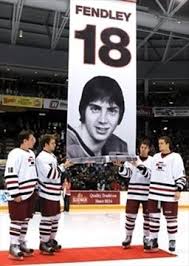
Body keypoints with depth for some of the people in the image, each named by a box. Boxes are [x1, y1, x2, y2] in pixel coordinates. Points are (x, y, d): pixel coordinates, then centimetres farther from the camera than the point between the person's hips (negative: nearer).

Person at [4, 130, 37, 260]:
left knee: (25, 219, 14)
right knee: (17, 220, -1)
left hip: (30, 193, 8)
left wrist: (35, 188, 19)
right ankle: (13, 246, 10)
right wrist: (15, 194, -20)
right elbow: (10, 175, -20)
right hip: (19, 195, -8)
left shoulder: (31, 153, 12)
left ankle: (21, 243, 26)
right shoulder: (15, 154, -16)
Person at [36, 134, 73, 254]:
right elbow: (51, 174, -23)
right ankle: (43, 243, 7)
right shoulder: (42, 157, -16)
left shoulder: (52, 155, 16)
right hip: (47, 194, -10)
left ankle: (51, 240, 27)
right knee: (47, 218, -3)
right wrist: (63, 166, -16)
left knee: (55, 217, 15)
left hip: (55, 193, 10)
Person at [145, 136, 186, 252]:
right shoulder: (155, 157, 14)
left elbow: (181, 175, -8)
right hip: (154, 193, 6)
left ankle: (172, 241, 17)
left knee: (171, 218, 4)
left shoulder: (175, 157, -5)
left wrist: (178, 190, -13)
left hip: (169, 194, -5)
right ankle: (153, 240, 18)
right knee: (154, 216, 8)